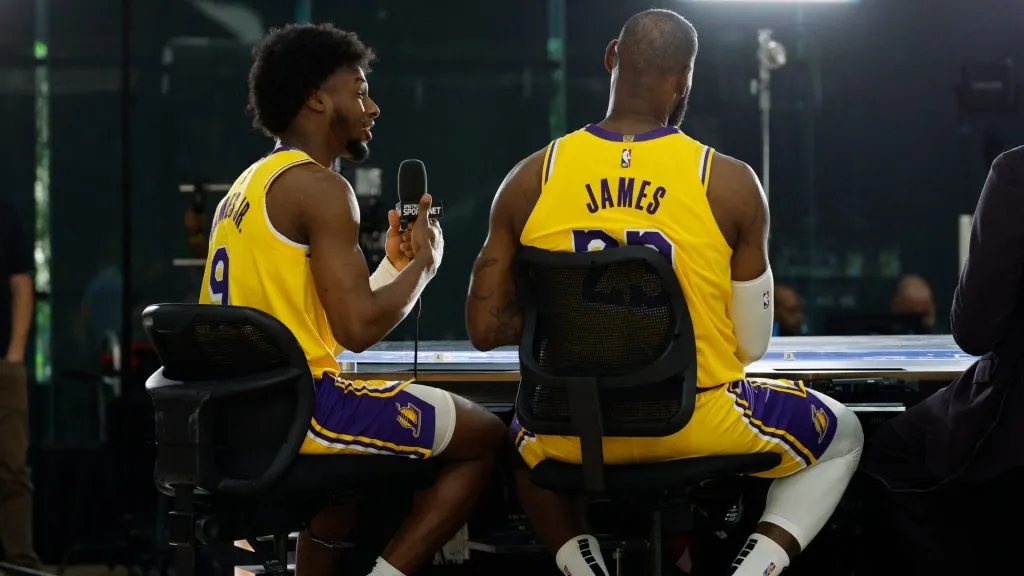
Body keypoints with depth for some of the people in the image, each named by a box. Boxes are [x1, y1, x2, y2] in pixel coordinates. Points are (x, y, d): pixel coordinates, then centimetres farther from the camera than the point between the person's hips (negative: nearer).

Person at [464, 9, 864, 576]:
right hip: (697, 428, -2)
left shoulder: (529, 181, -5)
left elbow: (485, 328, -1)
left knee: (525, 437, 40)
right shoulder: (730, 184, -11)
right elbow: (752, 345, -4)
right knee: (840, 435, 26)